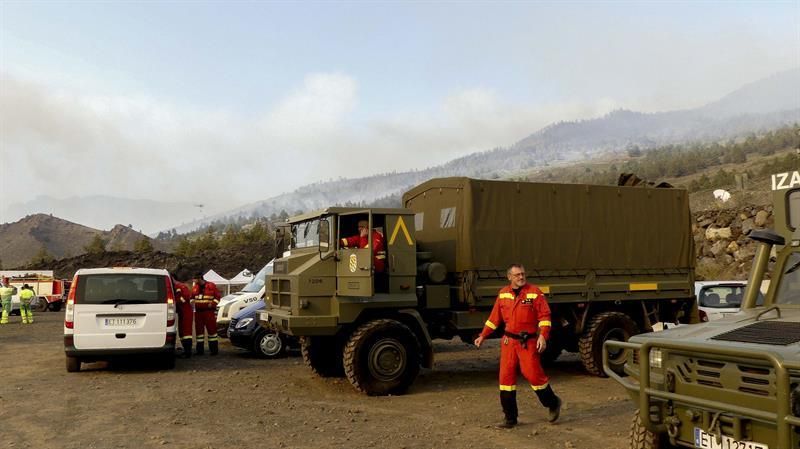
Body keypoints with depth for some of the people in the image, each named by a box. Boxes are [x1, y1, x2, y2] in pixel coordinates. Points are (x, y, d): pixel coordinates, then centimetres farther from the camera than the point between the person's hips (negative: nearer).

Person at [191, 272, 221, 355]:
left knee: (211, 329, -4)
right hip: (198, 312, 5)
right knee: (198, 330, 7)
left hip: (209, 311, -5)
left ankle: (214, 350, 2)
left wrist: (212, 304, -12)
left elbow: (218, 296, -2)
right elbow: (192, 297, 23)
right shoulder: (194, 287, 12)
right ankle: (200, 350, 15)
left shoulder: (211, 286, -4)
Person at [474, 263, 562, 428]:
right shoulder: (503, 294, 8)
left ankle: (553, 403, 22)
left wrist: (543, 336, -18)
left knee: (533, 374, -7)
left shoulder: (534, 292, -5)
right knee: (506, 376, 3)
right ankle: (510, 418, 13)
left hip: (528, 342, -4)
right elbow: (494, 318, 14)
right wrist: (483, 336, 11)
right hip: (508, 340, 5)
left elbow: (544, 315, -7)